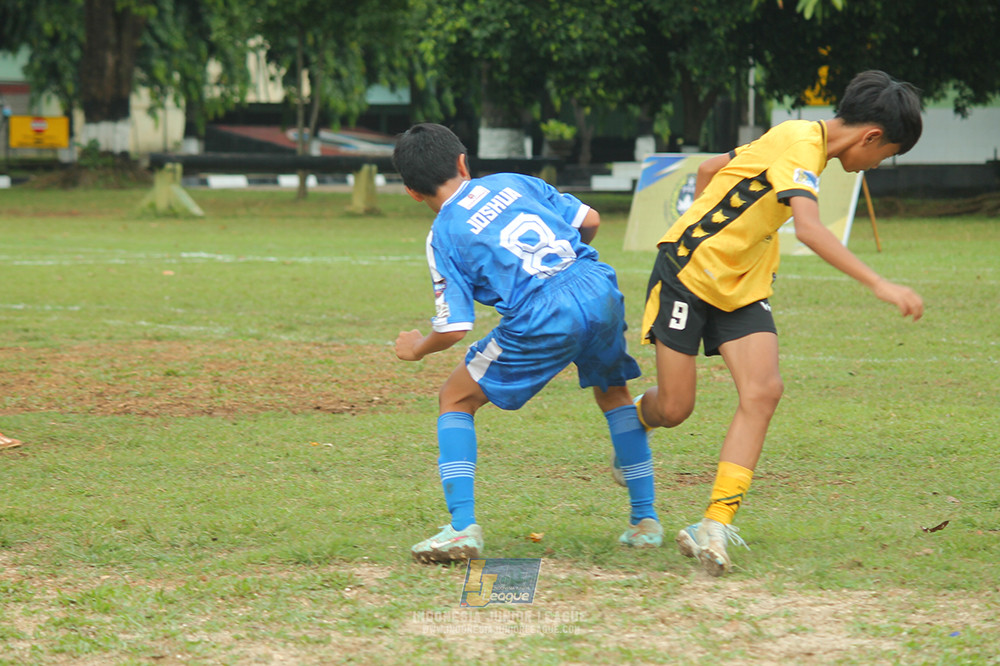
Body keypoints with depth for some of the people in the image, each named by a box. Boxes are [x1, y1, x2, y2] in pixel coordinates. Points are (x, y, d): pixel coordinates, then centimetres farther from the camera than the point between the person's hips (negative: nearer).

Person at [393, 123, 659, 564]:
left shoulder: (442, 237, 9)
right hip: (598, 288, 5)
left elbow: (454, 329, 2)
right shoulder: (512, 182, 21)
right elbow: (589, 220, 18)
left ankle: (462, 527, 0)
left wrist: (417, 348, 24)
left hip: (543, 317, -5)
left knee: (455, 400, 13)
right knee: (613, 394, 32)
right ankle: (645, 520, 28)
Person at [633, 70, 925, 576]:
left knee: (763, 391, -14)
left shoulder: (797, 141, 11)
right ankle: (633, 420, 36)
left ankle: (716, 524, -18)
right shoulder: (798, 145, -19)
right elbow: (808, 229, -35)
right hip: (688, 272, -9)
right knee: (674, 408, -3)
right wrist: (878, 284, -40)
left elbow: (710, 168, 23)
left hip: (740, 287, 9)